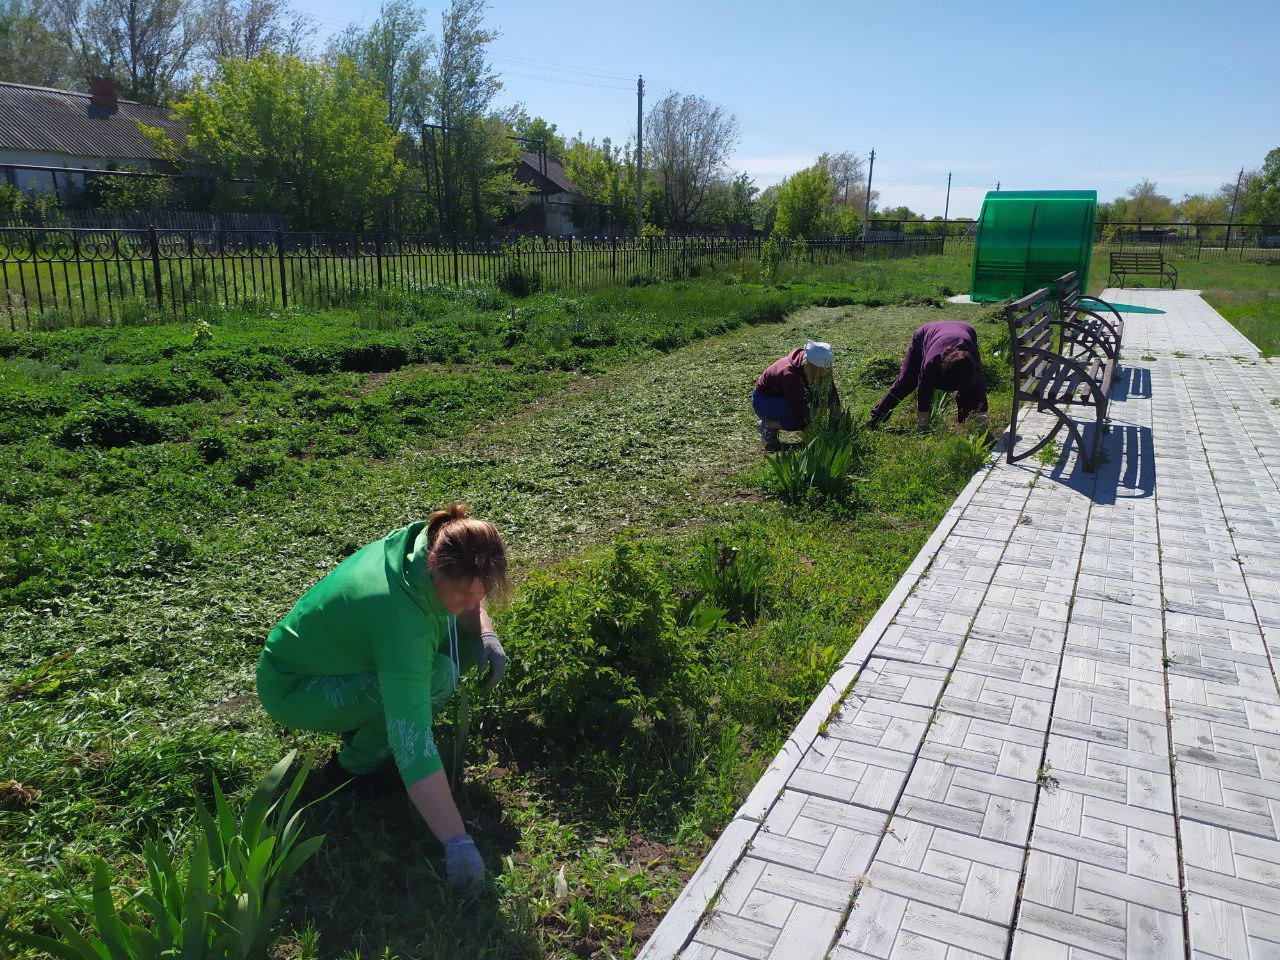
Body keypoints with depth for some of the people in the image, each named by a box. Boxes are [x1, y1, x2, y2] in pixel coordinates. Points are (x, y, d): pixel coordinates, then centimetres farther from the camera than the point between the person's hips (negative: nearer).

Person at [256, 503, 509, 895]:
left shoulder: (429, 542, -20)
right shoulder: (399, 618, -41)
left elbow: (469, 603, 6)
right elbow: (414, 748, -43)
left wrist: (485, 633, -15)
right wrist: (457, 844, -43)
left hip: (341, 650, 8)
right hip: (293, 688, -8)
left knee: (463, 636, -7)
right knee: (436, 675, -30)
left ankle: (365, 723, 5)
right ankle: (360, 760, -5)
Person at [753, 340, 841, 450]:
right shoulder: (790, 374, -37)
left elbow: (832, 394, -7)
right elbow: (796, 411, -36)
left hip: (782, 396, 8)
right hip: (763, 400, -8)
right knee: (801, 418, -30)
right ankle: (766, 426, -8)